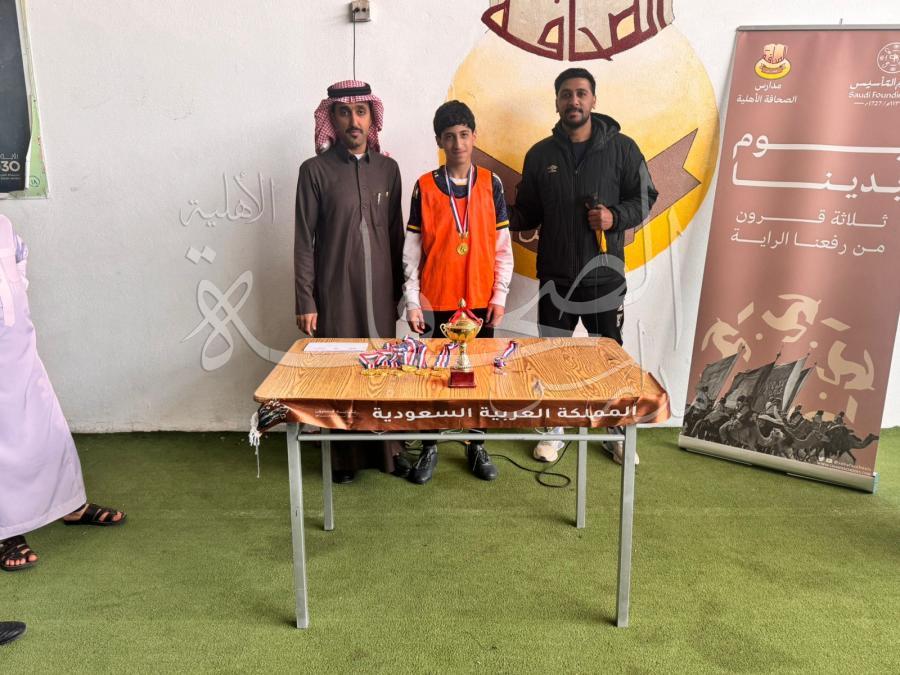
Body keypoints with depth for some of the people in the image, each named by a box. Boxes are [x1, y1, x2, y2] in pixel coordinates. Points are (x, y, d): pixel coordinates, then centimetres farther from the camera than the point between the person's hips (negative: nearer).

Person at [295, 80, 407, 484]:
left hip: (380, 291, 3)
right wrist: (305, 301, -7)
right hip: (335, 292, -3)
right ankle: (345, 457, 17)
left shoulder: (387, 168, 7)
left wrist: (399, 289, 9)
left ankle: (386, 449, 22)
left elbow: (395, 234, 11)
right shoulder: (316, 170, -3)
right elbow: (304, 240, -4)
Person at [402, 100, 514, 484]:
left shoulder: (490, 184, 2)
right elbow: (412, 251, -1)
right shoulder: (424, 187, 0)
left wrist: (499, 296, -3)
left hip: (481, 298, 1)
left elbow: (503, 247, 3)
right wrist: (412, 301, -6)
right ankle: (430, 447, 21)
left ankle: (476, 446, 25)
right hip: (437, 299, -1)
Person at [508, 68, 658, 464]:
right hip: (555, 275, 2)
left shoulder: (620, 148, -1)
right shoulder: (540, 154, 5)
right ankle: (553, 432, 25)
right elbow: (528, 213, 10)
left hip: (604, 274, -2)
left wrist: (616, 217, -16)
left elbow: (644, 197, 2)